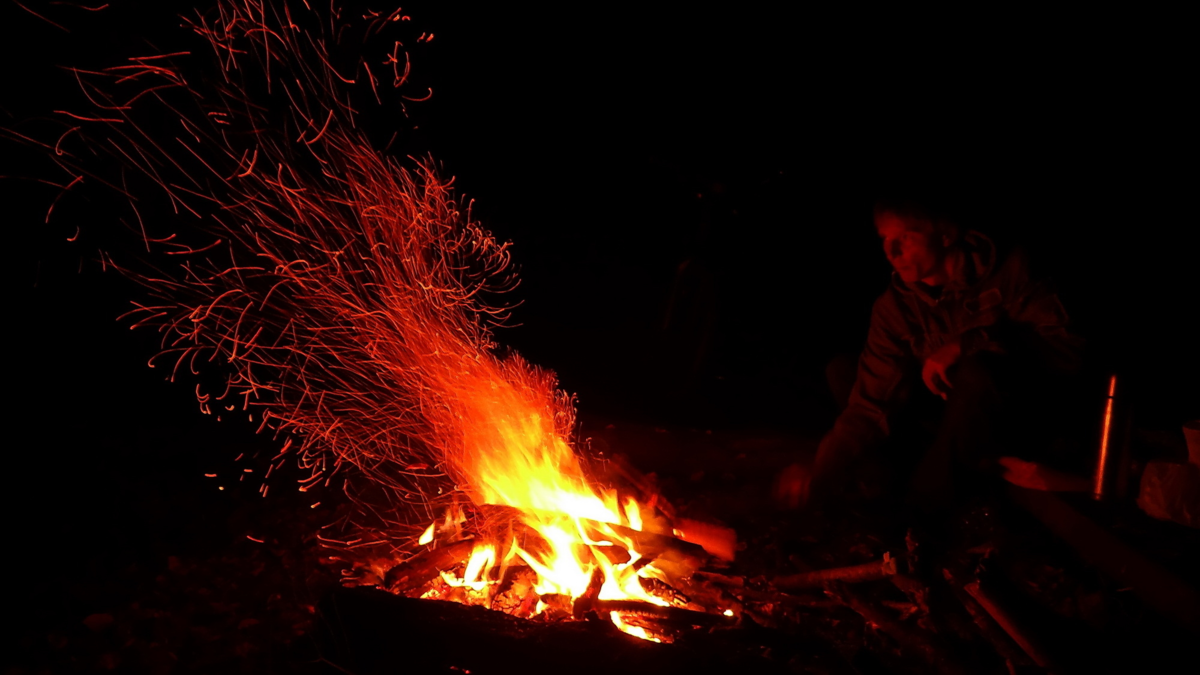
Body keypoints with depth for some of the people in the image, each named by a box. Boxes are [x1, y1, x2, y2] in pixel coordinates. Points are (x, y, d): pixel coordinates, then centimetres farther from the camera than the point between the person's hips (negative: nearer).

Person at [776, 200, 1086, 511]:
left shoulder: (1008, 272, -12)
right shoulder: (894, 308, -6)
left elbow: (1064, 350, -20)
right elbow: (874, 404, -11)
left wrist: (965, 345, -32)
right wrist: (822, 475, -24)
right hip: (970, 431, 4)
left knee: (975, 372, -35)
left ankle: (922, 509, -15)